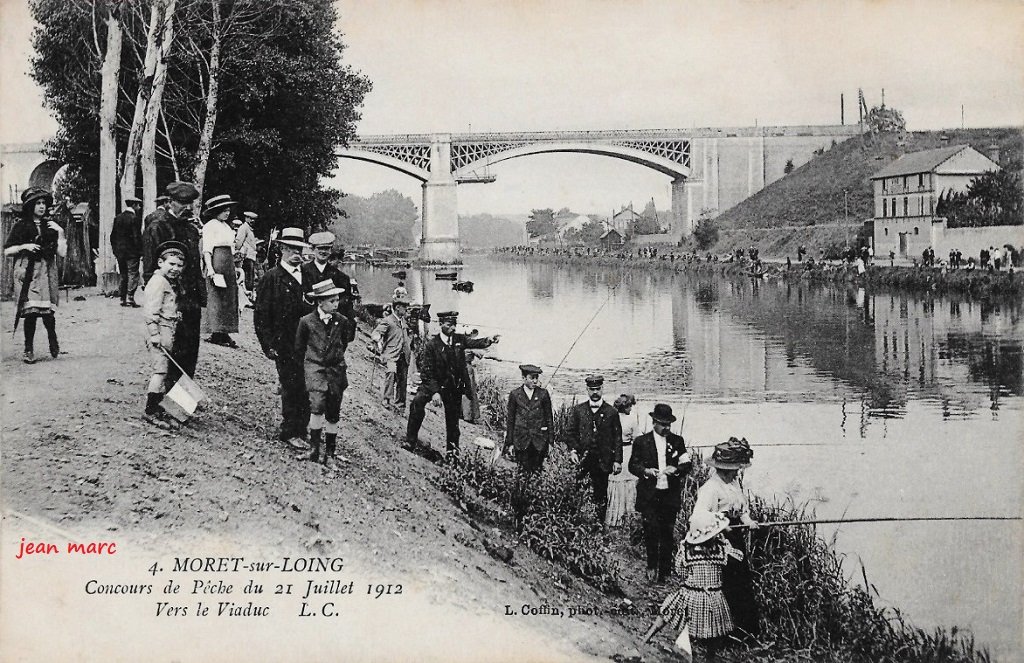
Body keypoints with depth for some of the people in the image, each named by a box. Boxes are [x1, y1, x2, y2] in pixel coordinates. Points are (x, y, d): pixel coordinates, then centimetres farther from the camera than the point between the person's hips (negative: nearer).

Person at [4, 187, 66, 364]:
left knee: (48, 310, -7)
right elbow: (7, 251, 6)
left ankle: (52, 339, 23)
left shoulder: (51, 226, 13)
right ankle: (28, 350, 0)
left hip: (47, 271, 2)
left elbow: (62, 253, 5)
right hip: (27, 272, -2)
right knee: (30, 310, -9)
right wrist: (24, 246, -8)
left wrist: (60, 233, -3)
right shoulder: (21, 226, 6)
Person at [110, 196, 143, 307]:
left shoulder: (118, 218, 8)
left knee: (123, 275, 13)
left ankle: (122, 298, 13)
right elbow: (137, 237, -14)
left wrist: (115, 250, 16)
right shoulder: (134, 218, -11)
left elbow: (113, 235, 11)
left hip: (119, 251, 6)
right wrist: (140, 252, -9)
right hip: (132, 251, -6)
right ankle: (130, 298, -11)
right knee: (133, 274, -3)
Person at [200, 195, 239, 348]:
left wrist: (234, 268, 19)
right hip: (216, 261, -9)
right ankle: (216, 333, -8)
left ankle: (224, 333, 7)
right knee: (216, 297, -8)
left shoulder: (227, 226, 19)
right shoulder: (210, 226, -6)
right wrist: (209, 268, -20)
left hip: (229, 263, 9)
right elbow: (206, 249, -12)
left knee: (229, 298, 6)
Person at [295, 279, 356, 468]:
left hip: (336, 369, 3)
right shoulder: (307, 321, -5)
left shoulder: (342, 321, 1)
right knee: (317, 405, -23)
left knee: (333, 415, 5)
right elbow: (299, 348, 8)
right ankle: (314, 446, -8)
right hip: (314, 368, -3)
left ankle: (329, 454, 15)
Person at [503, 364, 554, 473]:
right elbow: (510, 419, 6)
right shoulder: (515, 394, 1)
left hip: (539, 440, 0)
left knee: (537, 471, 2)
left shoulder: (543, 393, 2)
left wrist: (550, 441, 5)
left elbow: (549, 418, 7)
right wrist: (510, 442, 5)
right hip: (521, 441, 0)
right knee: (523, 472, 0)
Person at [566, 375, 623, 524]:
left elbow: (617, 438, 4)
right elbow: (571, 432, 8)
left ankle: (599, 523, 14)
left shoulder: (611, 412, 4)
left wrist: (617, 460, -2)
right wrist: (572, 450, -9)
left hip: (602, 461, 0)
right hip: (582, 458, 0)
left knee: (600, 495, 6)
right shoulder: (577, 410, 7)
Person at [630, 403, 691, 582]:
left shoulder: (677, 441, 9)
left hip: (671, 495, 2)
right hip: (649, 495, -2)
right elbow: (632, 465, 3)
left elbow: (687, 464, 8)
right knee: (651, 530, -8)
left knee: (668, 533, 3)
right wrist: (645, 471, -17)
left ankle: (664, 570, 12)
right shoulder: (641, 442, 3)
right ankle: (652, 567, 8)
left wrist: (676, 469, -14)